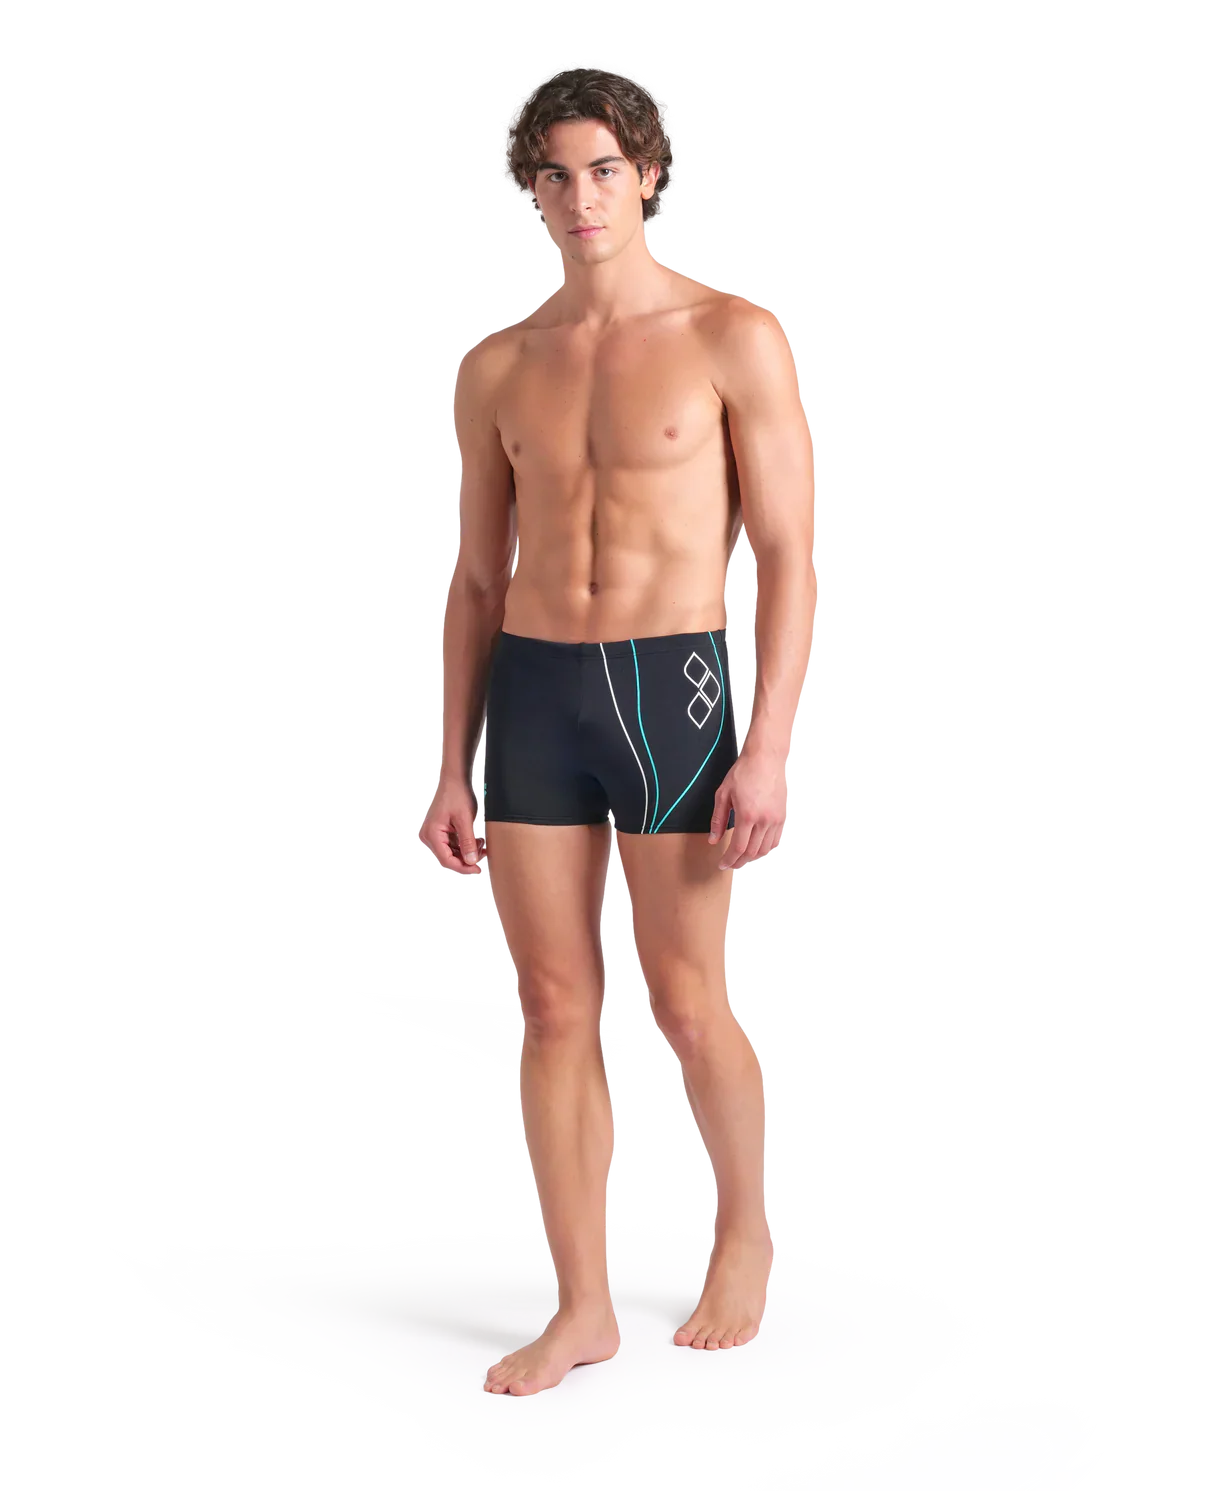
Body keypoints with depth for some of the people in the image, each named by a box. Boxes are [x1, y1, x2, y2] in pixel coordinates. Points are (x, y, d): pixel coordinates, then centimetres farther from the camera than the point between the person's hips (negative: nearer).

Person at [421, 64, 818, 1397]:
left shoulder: (733, 336, -3)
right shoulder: (497, 368, 9)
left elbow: (788, 554, -5)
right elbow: (477, 578, 13)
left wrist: (771, 748, -14)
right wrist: (451, 769, 8)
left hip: (672, 686, -4)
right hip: (529, 693, 4)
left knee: (687, 1006, 3)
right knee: (553, 1011, 5)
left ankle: (744, 1230, 31)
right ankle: (583, 1307, 17)